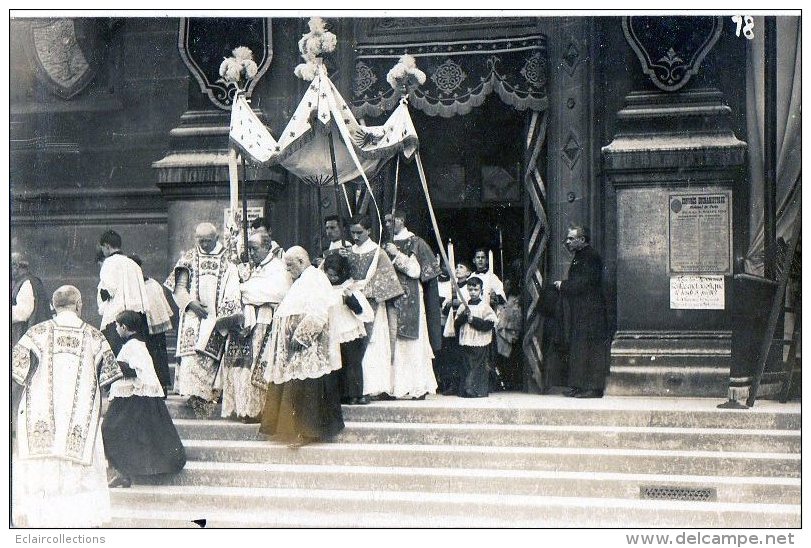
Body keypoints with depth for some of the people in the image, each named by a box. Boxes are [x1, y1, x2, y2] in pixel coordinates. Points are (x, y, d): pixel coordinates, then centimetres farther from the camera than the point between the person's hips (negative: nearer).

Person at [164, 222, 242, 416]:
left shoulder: (226, 260, 7)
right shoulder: (189, 258, 9)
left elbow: (232, 290, 3)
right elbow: (179, 287, 6)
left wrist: (224, 312, -11)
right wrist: (191, 303, -11)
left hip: (216, 316, 0)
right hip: (194, 313, 0)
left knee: (211, 354, -4)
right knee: (192, 353, -12)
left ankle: (206, 392, 0)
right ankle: (193, 391, -13)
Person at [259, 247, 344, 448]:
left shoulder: (314, 278, -10)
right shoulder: (300, 282, 21)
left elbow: (317, 313, -21)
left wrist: (301, 335, -23)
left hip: (309, 346, -10)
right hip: (291, 349, 10)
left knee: (303, 389, -8)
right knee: (291, 390, 9)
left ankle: (305, 431, -4)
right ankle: (293, 429, 13)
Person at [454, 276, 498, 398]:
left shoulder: (485, 306, 0)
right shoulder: (463, 306, 11)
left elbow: (489, 324, -11)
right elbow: (456, 325, 5)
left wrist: (473, 319, -14)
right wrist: (464, 316, -12)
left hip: (480, 344, -4)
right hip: (466, 344, 4)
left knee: (479, 368, -4)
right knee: (466, 367, 6)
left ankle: (478, 390, 0)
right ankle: (465, 390, 10)